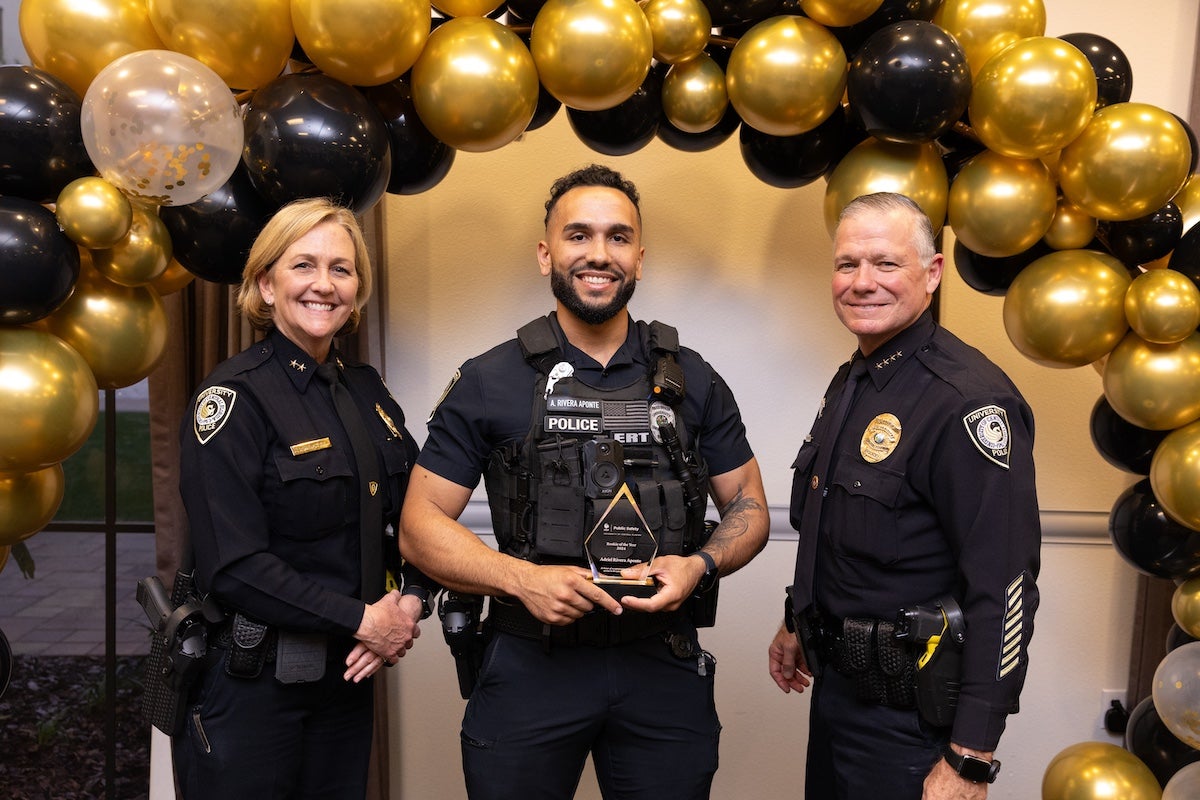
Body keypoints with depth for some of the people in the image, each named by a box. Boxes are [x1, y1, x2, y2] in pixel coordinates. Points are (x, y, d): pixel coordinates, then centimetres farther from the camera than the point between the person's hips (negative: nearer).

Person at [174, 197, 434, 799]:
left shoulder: (365, 389, 6)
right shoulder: (234, 398, -14)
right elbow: (234, 566, -20)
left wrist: (410, 603, -6)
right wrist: (362, 619, -17)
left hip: (346, 676, 6)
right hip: (250, 684, -6)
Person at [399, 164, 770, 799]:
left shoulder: (693, 382, 4)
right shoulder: (489, 383, -2)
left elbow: (749, 508, 9)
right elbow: (421, 525, -2)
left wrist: (700, 566, -11)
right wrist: (523, 578, -17)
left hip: (664, 667, 2)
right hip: (529, 667, -1)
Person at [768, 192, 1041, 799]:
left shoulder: (969, 401, -22)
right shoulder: (850, 382, 7)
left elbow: (1003, 590, -24)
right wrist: (798, 624, 23)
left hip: (909, 710, -8)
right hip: (834, 682, 9)